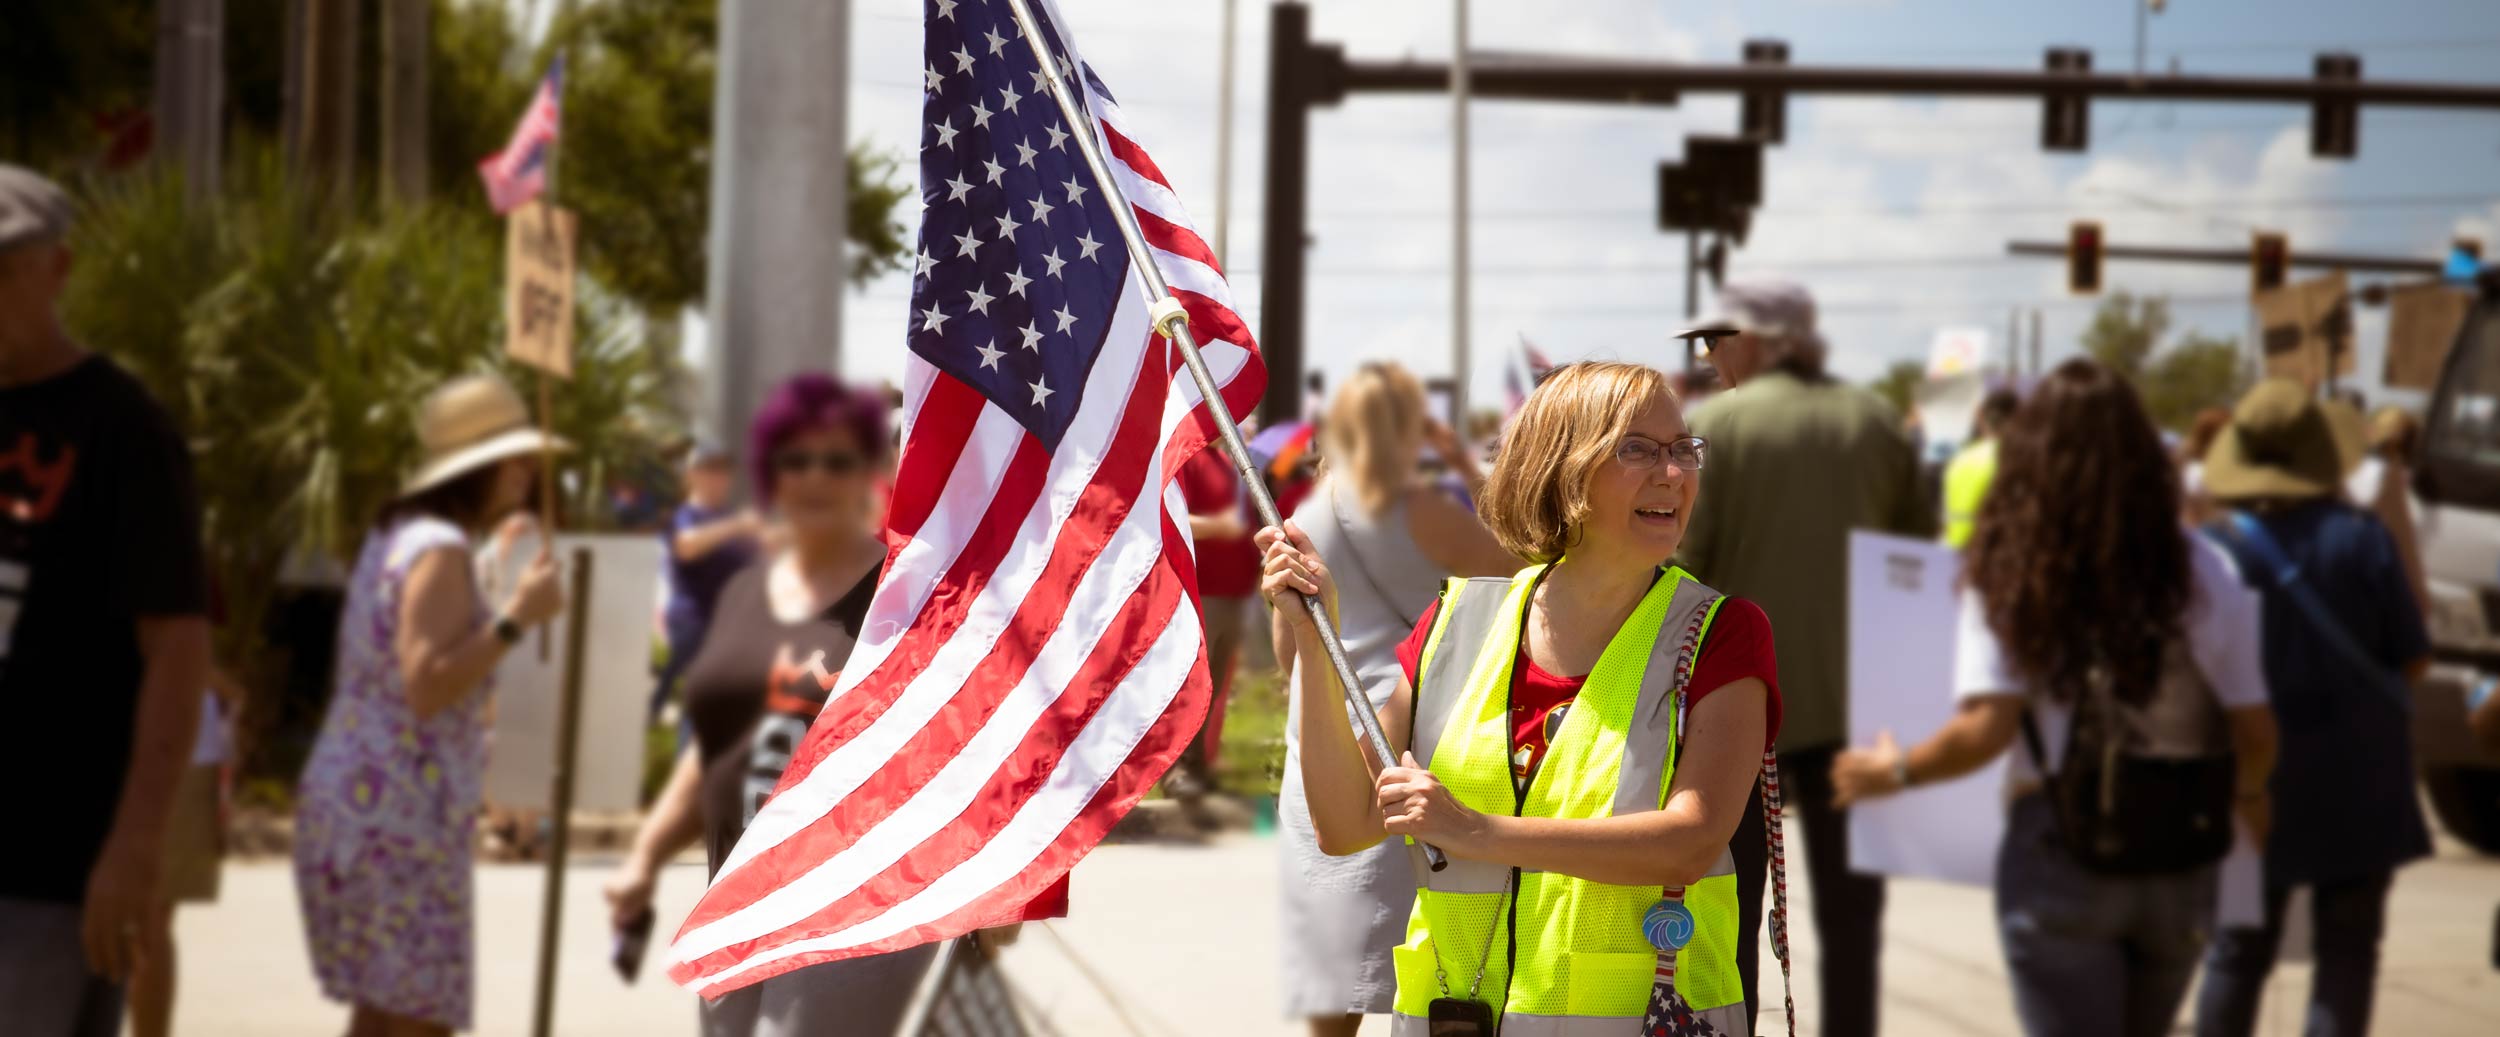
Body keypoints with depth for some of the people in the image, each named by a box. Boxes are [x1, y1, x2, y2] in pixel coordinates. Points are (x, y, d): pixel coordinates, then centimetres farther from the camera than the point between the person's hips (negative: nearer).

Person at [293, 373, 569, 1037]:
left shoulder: (396, 537, 17)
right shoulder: (440, 551, -14)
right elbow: (427, 689, -24)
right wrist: (516, 616, -22)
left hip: (354, 800, 10)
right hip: (404, 817, -10)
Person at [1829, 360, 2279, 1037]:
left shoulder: (2010, 575, -5)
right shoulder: (2202, 573, -1)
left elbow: (1987, 728, -13)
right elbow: (2254, 730, -1)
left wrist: (1894, 773, 3)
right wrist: (2249, 797, 20)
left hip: (2061, 854, -3)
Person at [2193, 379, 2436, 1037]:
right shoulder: (2362, 538, -9)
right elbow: (2412, 661, -5)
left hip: (2256, 781, 1)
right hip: (2358, 785, -1)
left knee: (2238, 952, 14)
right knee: (2347, 949, 6)